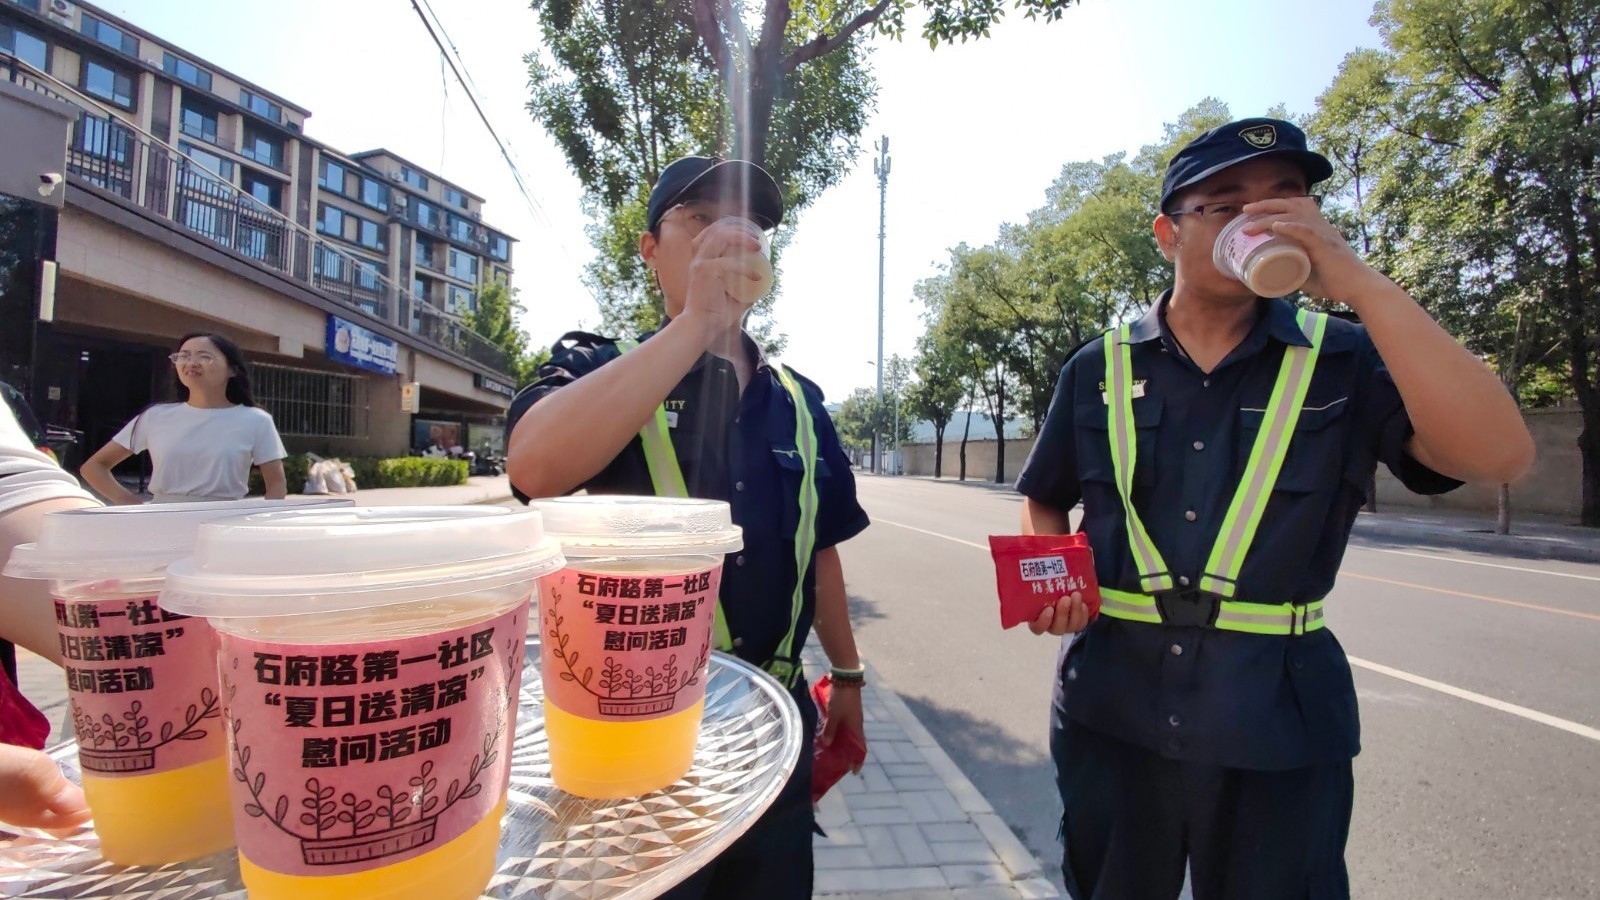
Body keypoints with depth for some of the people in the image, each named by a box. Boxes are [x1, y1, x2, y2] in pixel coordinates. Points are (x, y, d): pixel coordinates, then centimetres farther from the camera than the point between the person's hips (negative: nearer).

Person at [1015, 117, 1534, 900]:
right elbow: (1044, 502, 10)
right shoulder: (1101, 369, 0)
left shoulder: (1343, 359, -2)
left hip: (1281, 724, -1)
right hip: (1111, 709, 2)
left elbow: (1498, 456, -19)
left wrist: (1358, 282, -22)